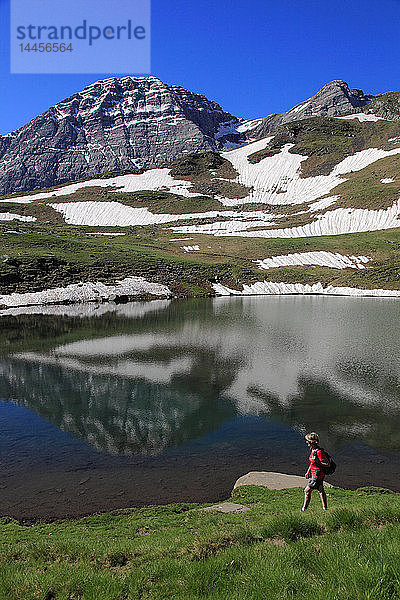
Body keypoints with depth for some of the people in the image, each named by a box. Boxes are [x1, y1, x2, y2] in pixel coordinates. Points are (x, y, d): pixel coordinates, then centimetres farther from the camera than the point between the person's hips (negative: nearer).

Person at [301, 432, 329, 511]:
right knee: (321, 490, 22)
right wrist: (308, 472, 19)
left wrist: (317, 462, -22)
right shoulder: (312, 449, 2)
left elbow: (327, 464, -25)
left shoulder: (319, 452, -29)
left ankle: (304, 509, 9)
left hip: (317, 476, -10)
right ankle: (325, 507, 37)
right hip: (314, 474, 10)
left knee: (307, 491, -1)